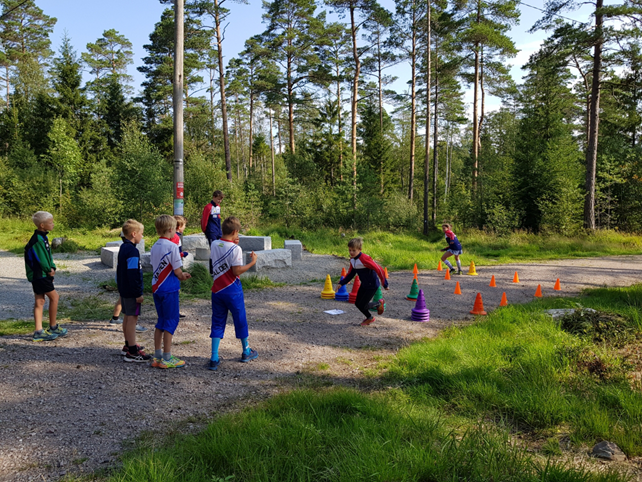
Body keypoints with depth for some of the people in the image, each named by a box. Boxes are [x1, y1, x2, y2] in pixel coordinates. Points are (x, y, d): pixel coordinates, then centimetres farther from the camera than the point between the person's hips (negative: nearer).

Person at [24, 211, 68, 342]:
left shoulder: (43, 237, 11)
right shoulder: (37, 240, -20)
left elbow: (48, 254, 14)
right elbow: (41, 259, -20)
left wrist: (52, 267, 0)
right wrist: (49, 270, -6)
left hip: (39, 275, 10)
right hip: (39, 275, -10)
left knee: (40, 301, 9)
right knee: (54, 296, 0)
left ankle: (39, 332, 13)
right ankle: (53, 327, 13)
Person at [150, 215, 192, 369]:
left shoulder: (154, 246, 9)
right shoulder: (172, 246, -15)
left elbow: (155, 268, 14)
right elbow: (177, 271, -15)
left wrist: (181, 275, 15)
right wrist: (182, 277, 9)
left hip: (156, 288, 8)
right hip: (169, 289, -8)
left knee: (161, 321, 16)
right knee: (171, 321, 1)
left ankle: (157, 356, 20)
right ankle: (167, 359, 6)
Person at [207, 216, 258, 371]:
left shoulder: (214, 245, 2)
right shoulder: (235, 249, -16)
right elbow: (237, 271, -18)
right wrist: (252, 262, -8)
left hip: (217, 289, 5)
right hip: (232, 290, -5)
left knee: (217, 323, 9)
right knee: (240, 320, 13)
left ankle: (214, 359, 2)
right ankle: (246, 352, 30)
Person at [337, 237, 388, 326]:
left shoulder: (364, 259, -28)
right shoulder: (352, 260, 0)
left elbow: (378, 269, -24)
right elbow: (350, 274, 12)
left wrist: (385, 284, -17)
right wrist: (341, 283, 1)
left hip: (372, 285, -8)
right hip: (364, 285, 8)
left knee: (362, 305, -8)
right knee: (357, 303, 9)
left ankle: (379, 303, 18)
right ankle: (369, 318, 33)